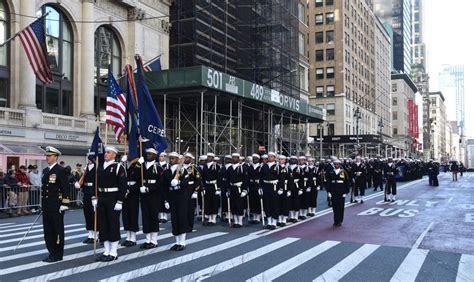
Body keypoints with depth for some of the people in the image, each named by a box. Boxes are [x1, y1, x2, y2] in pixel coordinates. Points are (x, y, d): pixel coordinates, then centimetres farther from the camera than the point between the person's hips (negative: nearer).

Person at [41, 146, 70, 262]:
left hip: (56, 206, -8)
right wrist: (43, 204, 17)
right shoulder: (45, 171, 14)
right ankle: (52, 253, 21)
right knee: (47, 230, 11)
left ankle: (58, 255, 9)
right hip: (46, 205, 8)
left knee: (58, 230, 1)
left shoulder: (60, 170, -10)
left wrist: (64, 204, -17)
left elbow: (65, 188, -13)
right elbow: (43, 187, 18)